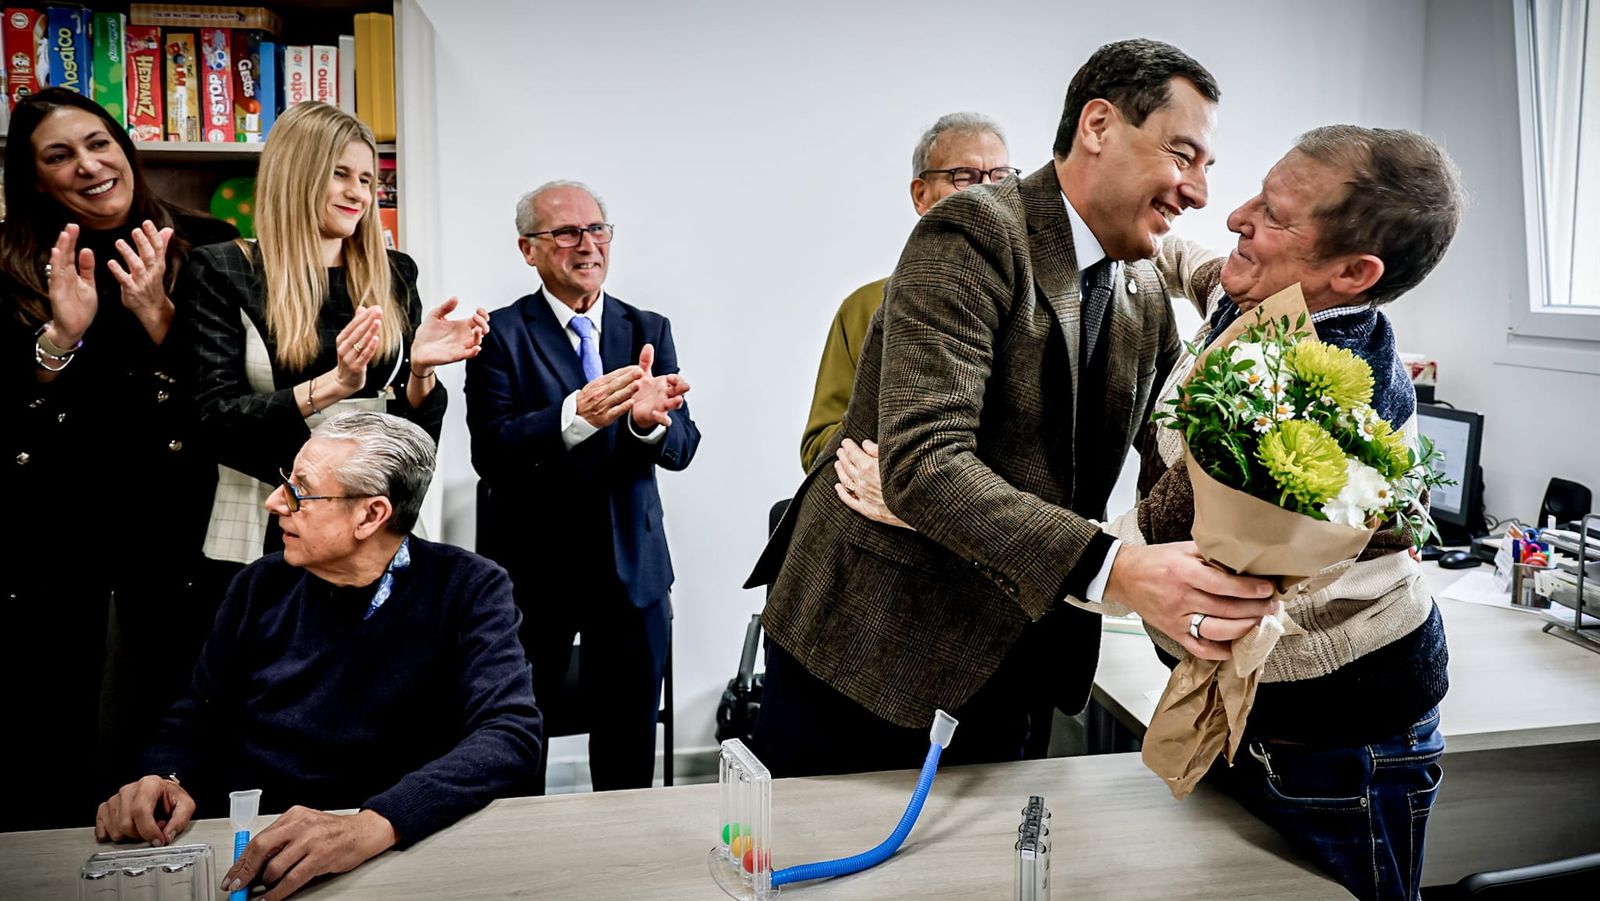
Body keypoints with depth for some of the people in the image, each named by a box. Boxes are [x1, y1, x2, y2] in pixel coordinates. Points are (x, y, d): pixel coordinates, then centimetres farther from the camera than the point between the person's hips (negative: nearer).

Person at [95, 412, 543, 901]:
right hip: (239, 852, 5)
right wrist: (167, 779, -8)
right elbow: (198, 716, 15)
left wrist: (375, 824, -34)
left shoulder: (467, 590, -7)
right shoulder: (262, 586, 7)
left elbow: (511, 734, -19)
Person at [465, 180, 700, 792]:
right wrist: (576, 415, -32)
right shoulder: (501, 335, -5)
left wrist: (650, 421, -26)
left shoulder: (649, 331, 5)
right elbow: (490, 453, -16)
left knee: (630, 752, 13)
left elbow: (682, 448, -2)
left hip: (631, 570, 3)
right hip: (533, 569, -2)